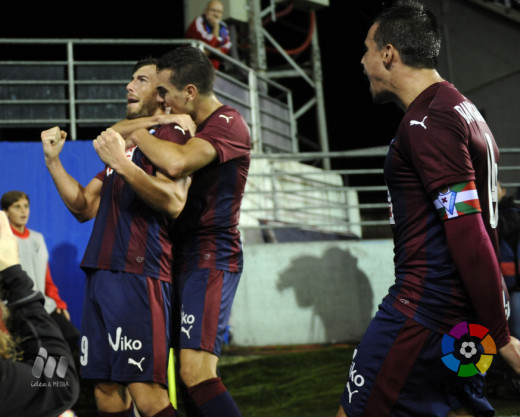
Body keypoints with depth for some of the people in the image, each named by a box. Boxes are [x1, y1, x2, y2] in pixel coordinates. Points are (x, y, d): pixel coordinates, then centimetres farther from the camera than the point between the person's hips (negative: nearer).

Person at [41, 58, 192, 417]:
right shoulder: (125, 141, 26)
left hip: (139, 276, -8)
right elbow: (84, 207, 25)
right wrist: (53, 161, 16)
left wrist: (121, 163, -18)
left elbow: (174, 202, -17)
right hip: (101, 274, 8)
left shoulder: (172, 134, 0)